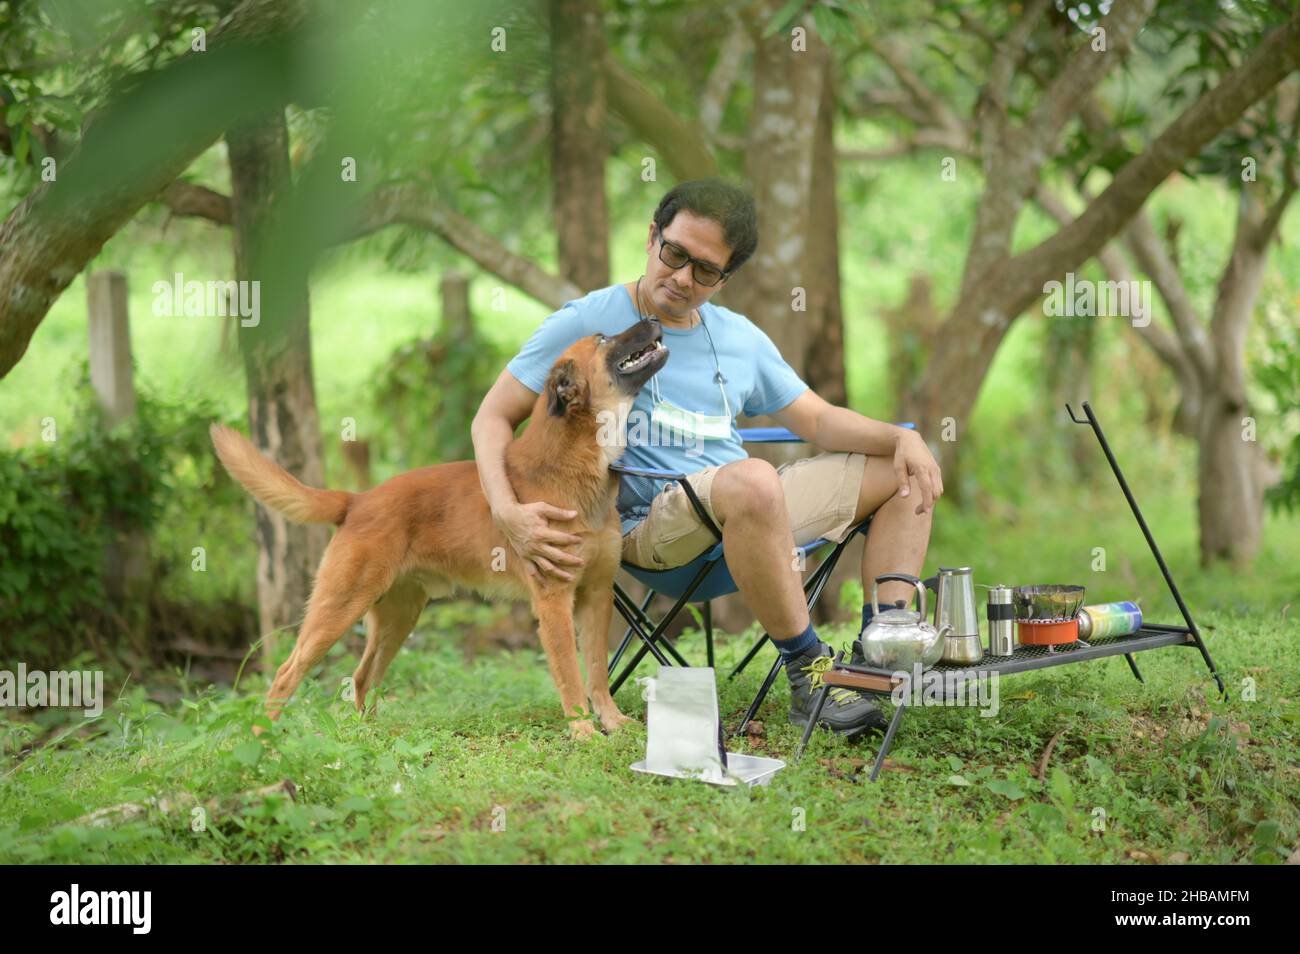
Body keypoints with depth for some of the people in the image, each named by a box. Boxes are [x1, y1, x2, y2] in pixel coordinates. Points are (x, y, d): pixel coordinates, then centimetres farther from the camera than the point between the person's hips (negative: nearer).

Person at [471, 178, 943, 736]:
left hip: (750, 511, 7)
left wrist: (902, 437, -2)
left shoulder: (741, 339, 16)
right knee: (751, 481, -39)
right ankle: (807, 671, -26)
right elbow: (494, 418, -2)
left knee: (905, 475, 5)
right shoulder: (585, 323, -1)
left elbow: (819, 420, 18)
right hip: (649, 523, -7)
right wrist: (509, 514, -21)